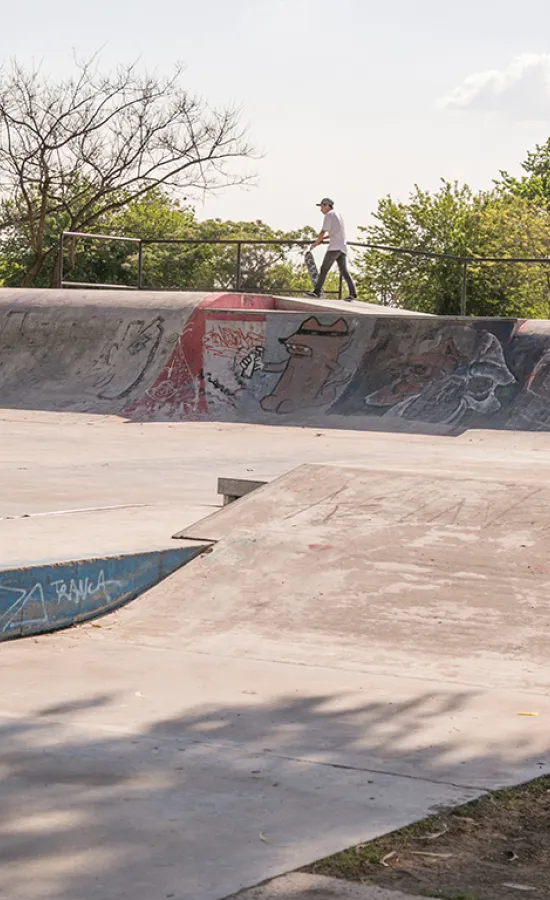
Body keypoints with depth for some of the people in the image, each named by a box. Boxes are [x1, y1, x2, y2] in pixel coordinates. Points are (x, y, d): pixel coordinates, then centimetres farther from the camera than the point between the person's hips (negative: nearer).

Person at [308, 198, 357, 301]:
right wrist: (322, 238, 34)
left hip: (334, 247, -8)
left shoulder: (329, 215, -2)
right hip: (343, 247, 8)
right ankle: (352, 293, -12)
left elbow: (323, 232, -5)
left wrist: (315, 244, 9)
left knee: (324, 269, -7)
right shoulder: (338, 215, 26)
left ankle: (317, 291, -10)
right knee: (344, 271, 0)